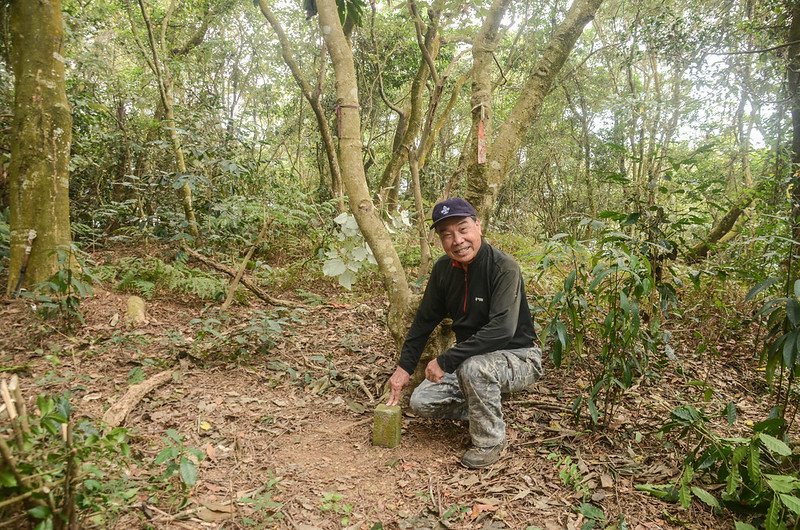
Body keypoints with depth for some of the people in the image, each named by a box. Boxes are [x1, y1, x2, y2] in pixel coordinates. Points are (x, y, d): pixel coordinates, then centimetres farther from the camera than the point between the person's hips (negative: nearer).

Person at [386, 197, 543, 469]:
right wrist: (404, 367, 3)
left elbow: (501, 329, -35)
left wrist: (445, 361, -32)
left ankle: (490, 441, -11)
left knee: (474, 367, -37)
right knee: (421, 402, -7)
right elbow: (425, 319, 6)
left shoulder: (504, 268, -24)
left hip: (517, 357, -6)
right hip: (470, 360, 7)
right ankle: (489, 410, 14)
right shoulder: (444, 268, -4)